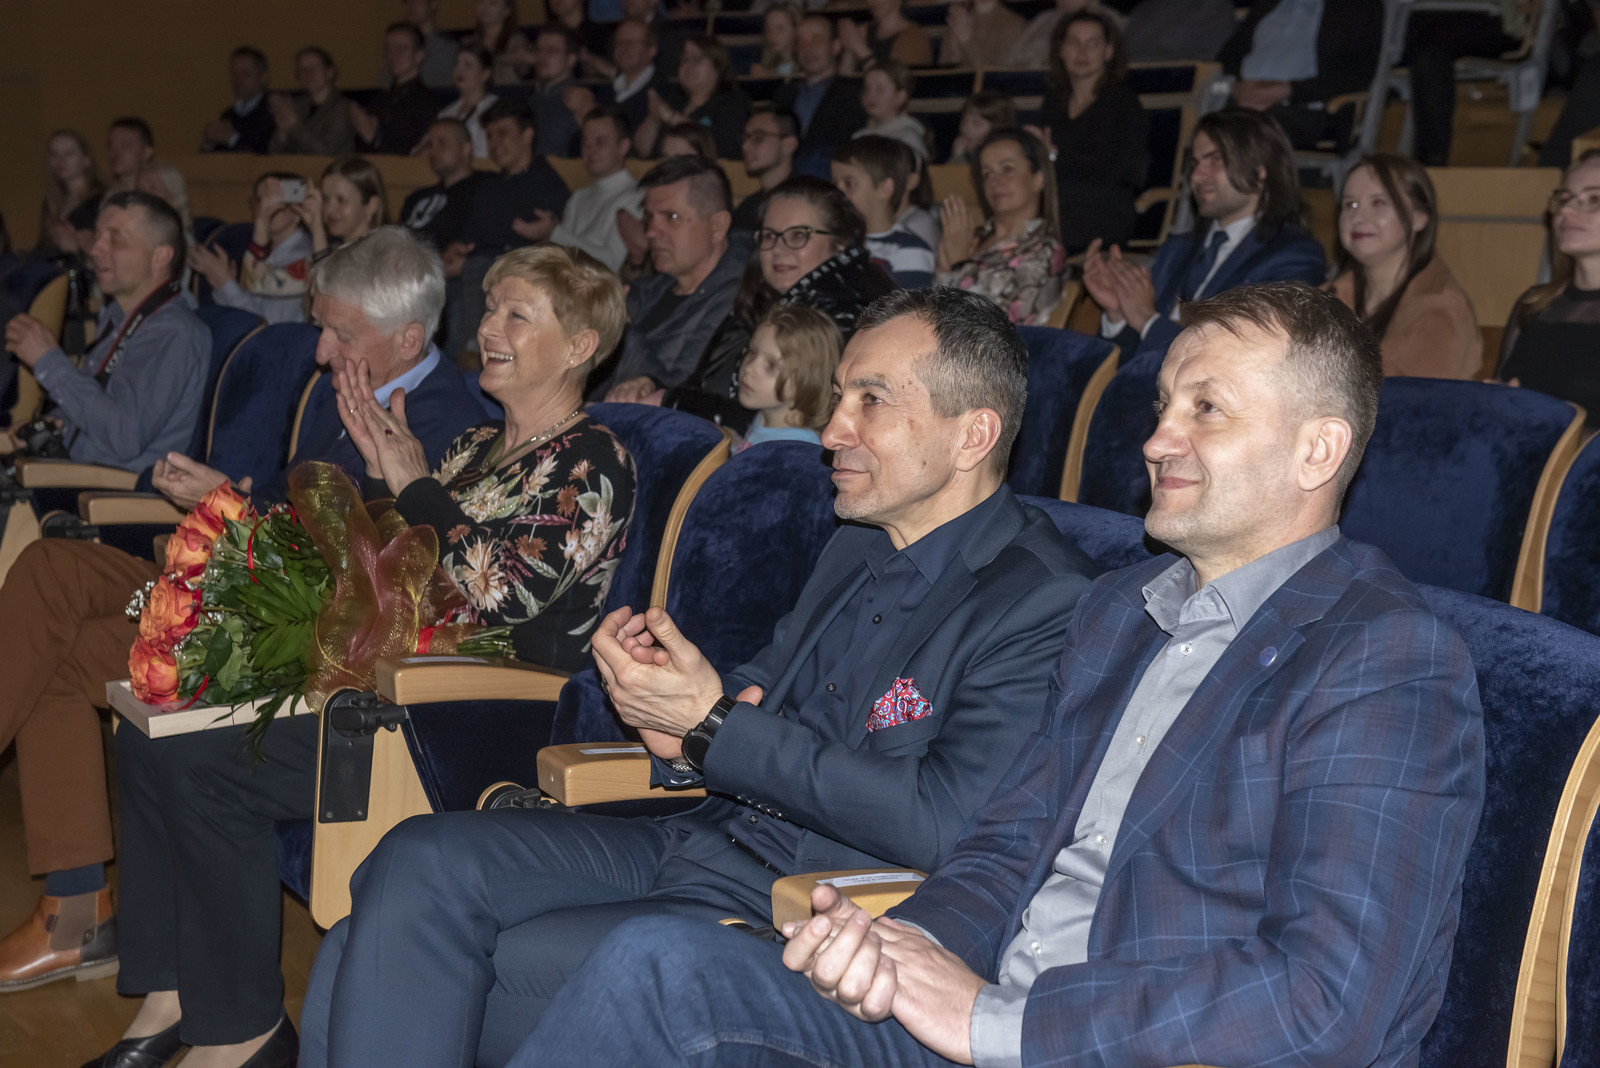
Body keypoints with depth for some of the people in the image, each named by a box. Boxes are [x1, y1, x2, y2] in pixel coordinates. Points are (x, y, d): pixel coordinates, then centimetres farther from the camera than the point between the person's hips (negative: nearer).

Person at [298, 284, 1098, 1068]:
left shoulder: (1045, 605, -12)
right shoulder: (860, 545, 16)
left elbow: (942, 823, -21)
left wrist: (713, 726, -17)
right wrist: (675, 724, -1)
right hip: (701, 842, 9)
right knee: (419, 861, -12)